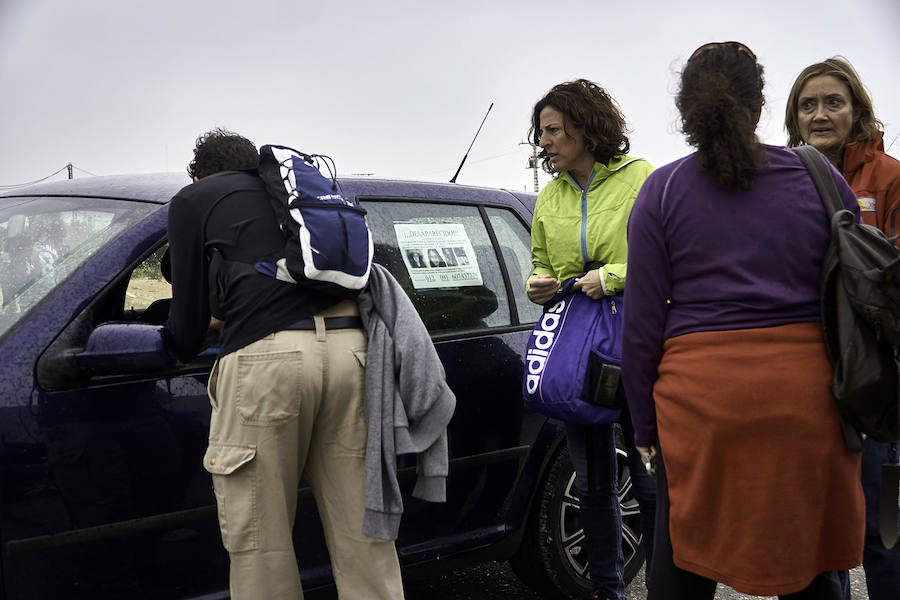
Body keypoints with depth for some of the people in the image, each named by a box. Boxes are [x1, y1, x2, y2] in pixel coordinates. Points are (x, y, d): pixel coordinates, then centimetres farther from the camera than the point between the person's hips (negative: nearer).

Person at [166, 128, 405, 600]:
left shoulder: (194, 198, 17)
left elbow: (189, 308, 15)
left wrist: (184, 348, 38)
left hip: (267, 355, -5)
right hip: (350, 347, 5)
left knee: (259, 543, 4)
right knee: (361, 531, 9)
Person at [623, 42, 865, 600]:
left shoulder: (661, 191, 0)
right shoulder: (818, 177, 5)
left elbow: (643, 324, -1)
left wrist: (645, 427, 6)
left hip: (701, 393, -2)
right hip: (808, 393, 2)